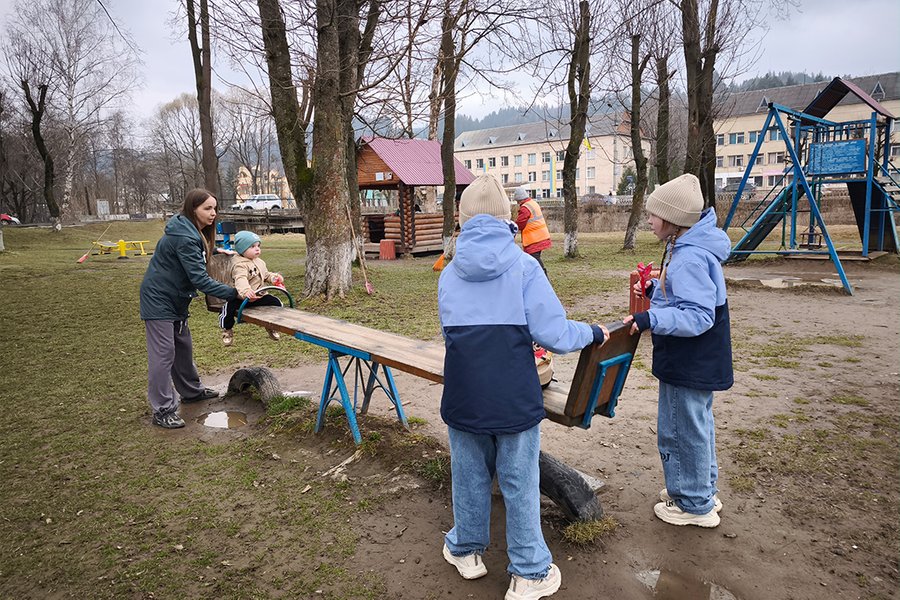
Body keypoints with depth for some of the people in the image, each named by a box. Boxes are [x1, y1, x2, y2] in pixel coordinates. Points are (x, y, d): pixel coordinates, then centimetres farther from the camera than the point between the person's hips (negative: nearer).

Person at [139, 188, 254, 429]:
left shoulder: (193, 232, 5)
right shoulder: (184, 238, -26)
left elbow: (199, 252, 28)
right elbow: (200, 279, -30)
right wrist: (235, 293, -31)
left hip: (174, 300, 10)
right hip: (159, 300, -10)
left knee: (183, 347, 19)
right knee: (163, 353, -6)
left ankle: (191, 391, 34)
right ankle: (162, 410, 0)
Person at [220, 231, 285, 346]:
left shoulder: (259, 262, 10)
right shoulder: (239, 264, -19)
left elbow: (266, 275, 25)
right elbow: (240, 279, -39)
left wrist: (274, 277, 1)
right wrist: (245, 290, -60)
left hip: (259, 296, 6)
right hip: (240, 297, -6)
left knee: (276, 303, -3)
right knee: (229, 307, -29)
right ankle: (227, 330, 2)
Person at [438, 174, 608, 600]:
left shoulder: (450, 273, 3)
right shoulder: (523, 265, -8)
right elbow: (553, 334, -13)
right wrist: (593, 333, 7)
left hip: (464, 396, 3)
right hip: (514, 397, -3)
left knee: (469, 475, 21)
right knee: (520, 483, 11)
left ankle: (466, 550, 41)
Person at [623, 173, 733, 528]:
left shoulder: (689, 258, -25)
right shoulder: (686, 249, 8)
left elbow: (699, 316, -29)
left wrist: (652, 320, -36)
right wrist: (654, 290, 9)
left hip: (689, 364, -11)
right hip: (695, 362, 11)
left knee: (681, 430, 4)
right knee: (697, 425, 23)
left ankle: (695, 505, 21)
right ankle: (703, 489, 41)